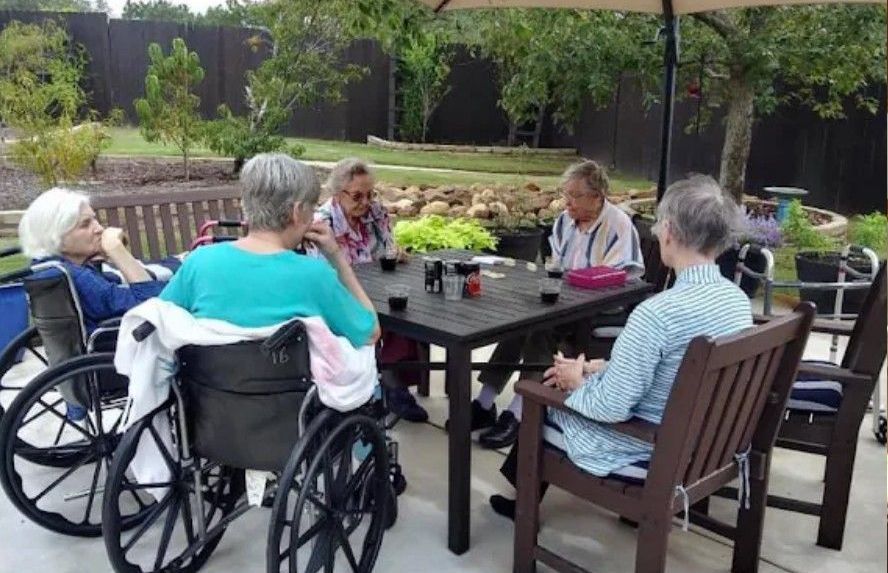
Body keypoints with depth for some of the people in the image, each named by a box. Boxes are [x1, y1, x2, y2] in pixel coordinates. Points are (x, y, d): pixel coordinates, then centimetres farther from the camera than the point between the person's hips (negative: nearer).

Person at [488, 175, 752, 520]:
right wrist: (604, 368, 5)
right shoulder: (738, 299, -4)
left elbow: (612, 408, -26)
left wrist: (578, 384, -5)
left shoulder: (658, 312, -32)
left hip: (649, 453, -8)